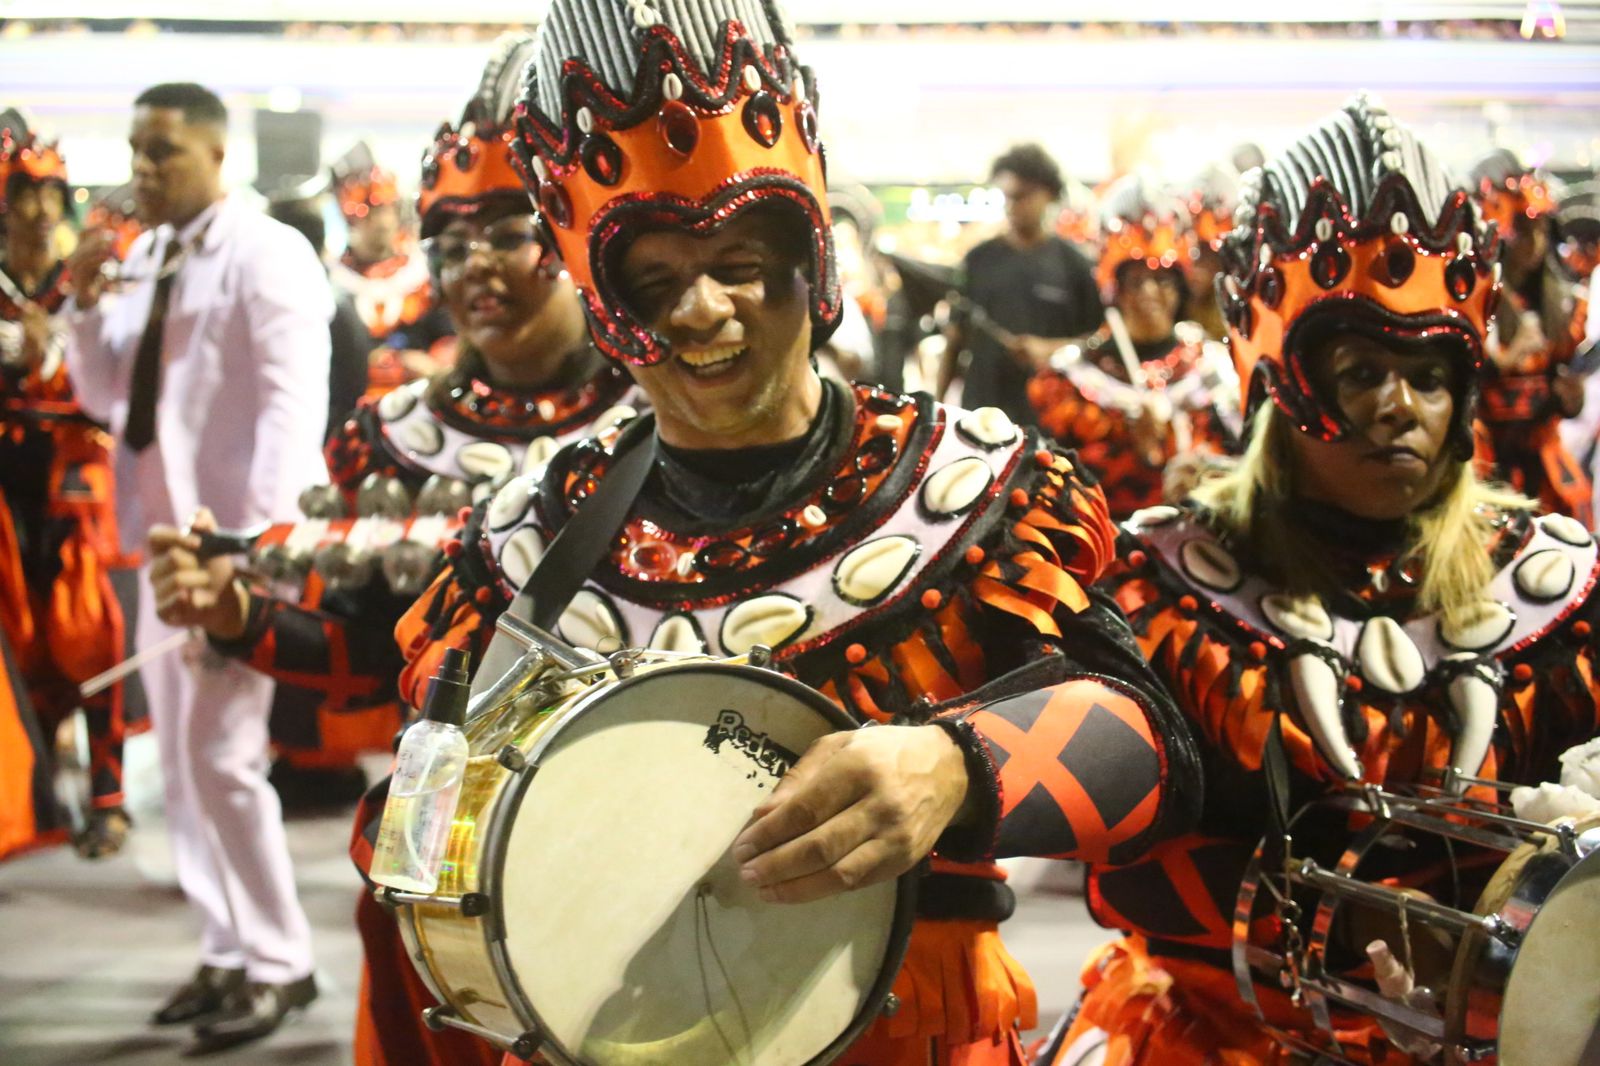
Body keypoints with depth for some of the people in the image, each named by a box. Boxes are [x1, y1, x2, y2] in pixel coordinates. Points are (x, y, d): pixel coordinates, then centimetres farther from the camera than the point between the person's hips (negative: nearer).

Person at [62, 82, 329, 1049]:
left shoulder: (266, 253, -9)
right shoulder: (146, 258, 14)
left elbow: (293, 402, -17)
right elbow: (107, 397, 18)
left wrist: (259, 541, -23)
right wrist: (87, 305, 1)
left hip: (241, 538, -8)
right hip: (169, 536, 8)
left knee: (222, 755, -8)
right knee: (184, 759, 11)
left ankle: (277, 962, 6)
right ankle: (230, 951, 22)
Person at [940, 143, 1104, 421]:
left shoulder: (1071, 263, 4)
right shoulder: (979, 260, 10)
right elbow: (956, 336, 12)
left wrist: (1049, 349, -12)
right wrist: (936, 403, 6)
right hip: (981, 410, 2)